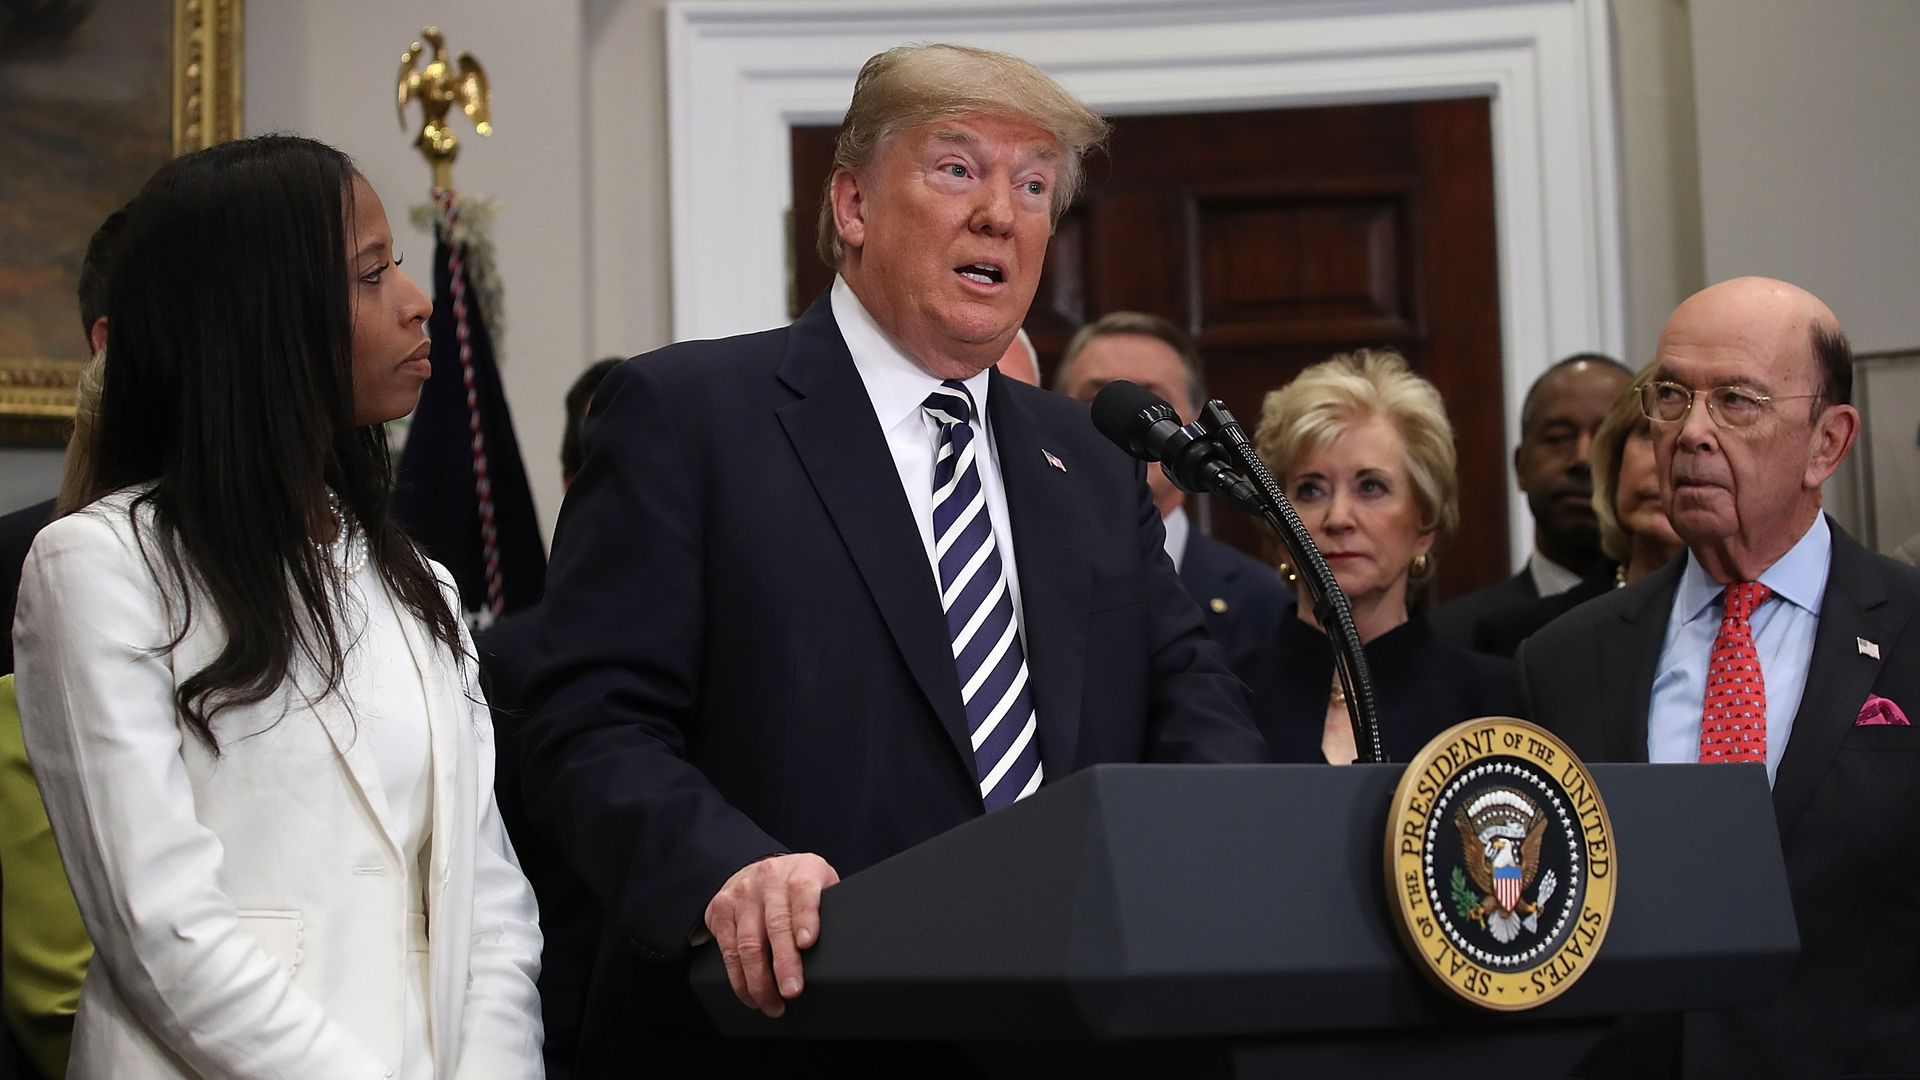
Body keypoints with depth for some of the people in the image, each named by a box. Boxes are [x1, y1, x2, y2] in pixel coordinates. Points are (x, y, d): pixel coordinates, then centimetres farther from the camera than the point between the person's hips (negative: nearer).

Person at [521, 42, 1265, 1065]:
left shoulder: (1092, 463, 16)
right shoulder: (684, 415, -2)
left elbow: (1190, 696, 12)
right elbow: (592, 730, -10)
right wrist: (729, 866, -29)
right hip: (792, 1028, -5)